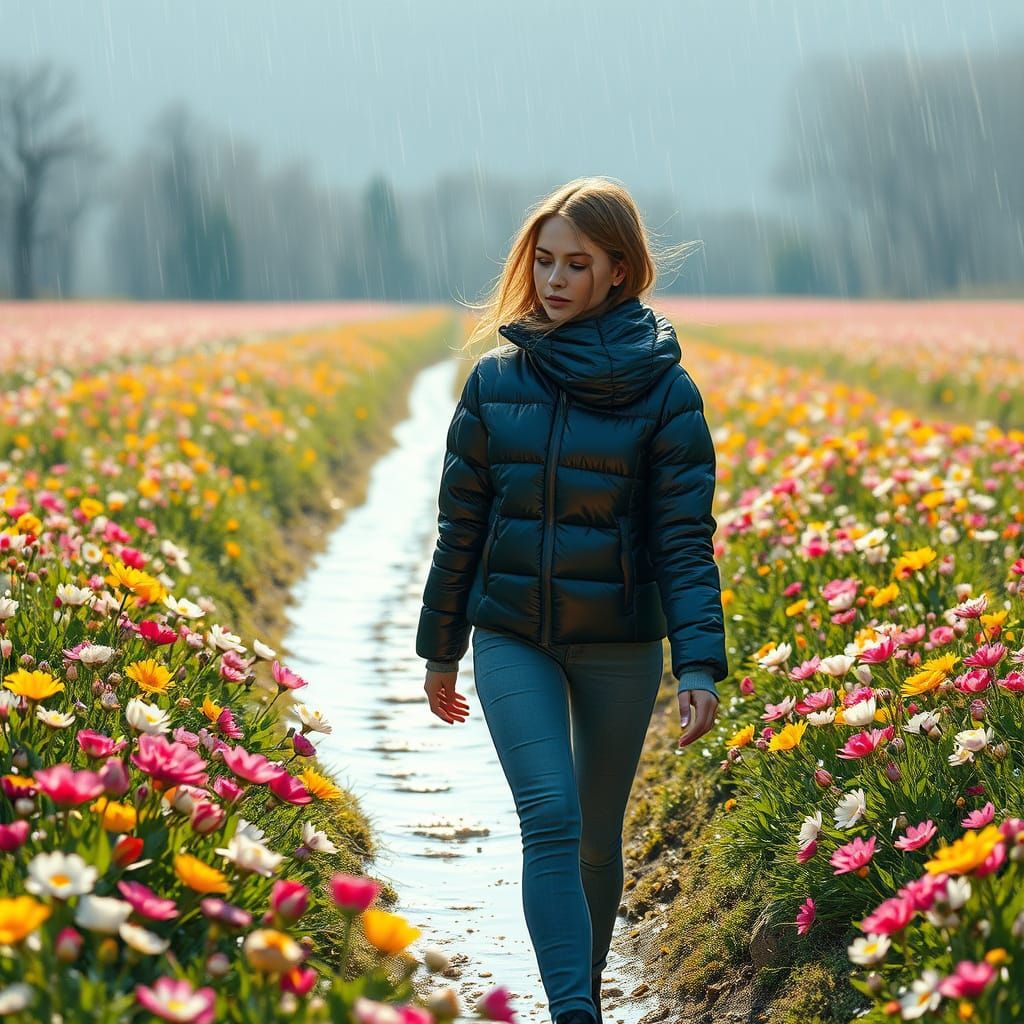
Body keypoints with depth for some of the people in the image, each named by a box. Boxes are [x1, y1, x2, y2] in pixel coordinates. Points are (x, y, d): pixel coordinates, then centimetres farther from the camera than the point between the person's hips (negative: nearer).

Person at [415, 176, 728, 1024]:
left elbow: (685, 539, -10)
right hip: (512, 641, 1)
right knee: (552, 819, -16)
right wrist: (442, 651, 11)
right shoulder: (497, 379, 2)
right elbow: (462, 524, 8)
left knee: (598, 834, 12)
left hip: (621, 648, -1)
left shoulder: (666, 392, -6)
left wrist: (700, 665, -19)